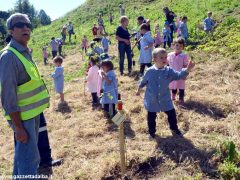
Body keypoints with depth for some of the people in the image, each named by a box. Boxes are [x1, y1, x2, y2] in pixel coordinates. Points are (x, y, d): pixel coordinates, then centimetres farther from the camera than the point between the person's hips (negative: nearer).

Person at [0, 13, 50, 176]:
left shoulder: (25, 52, 8)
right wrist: (18, 127, -22)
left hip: (33, 112, 9)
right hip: (22, 116, -9)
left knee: (23, 153, 23)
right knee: (29, 158, -1)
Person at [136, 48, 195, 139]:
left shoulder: (169, 71, -8)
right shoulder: (150, 71, -11)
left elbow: (179, 75, -15)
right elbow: (143, 81, 4)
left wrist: (187, 69, -32)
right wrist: (139, 89, 17)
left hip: (165, 99, 2)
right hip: (152, 100, -2)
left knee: (172, 114, 12)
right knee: (151, 117, 11)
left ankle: (174, 129, 37)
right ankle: (151, 132, 33)